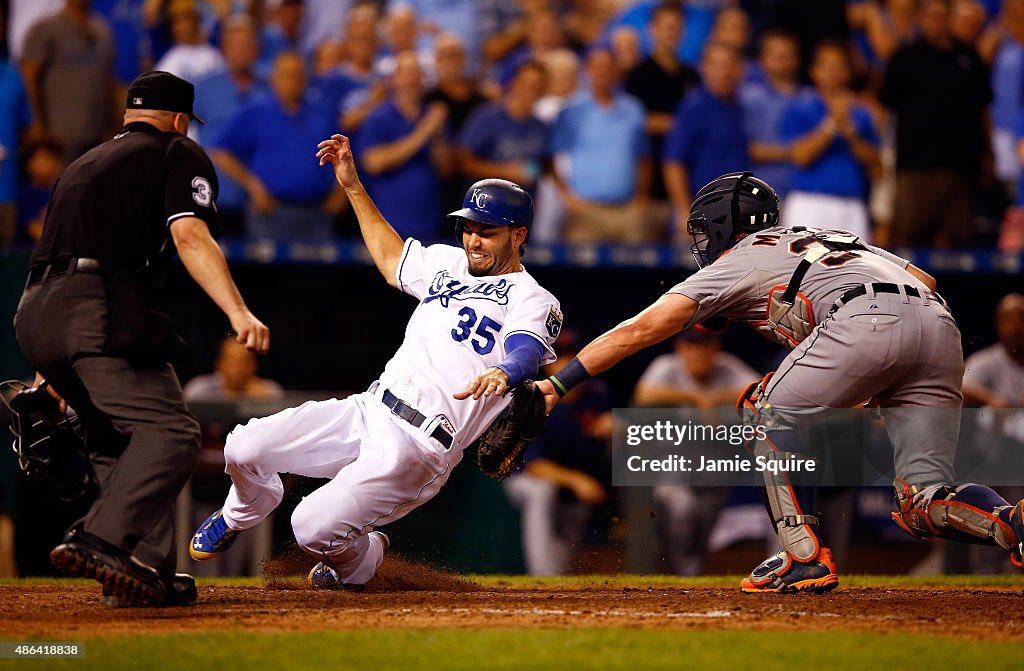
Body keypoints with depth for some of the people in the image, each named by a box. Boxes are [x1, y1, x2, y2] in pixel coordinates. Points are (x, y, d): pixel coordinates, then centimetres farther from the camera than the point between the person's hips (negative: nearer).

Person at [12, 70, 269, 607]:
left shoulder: (84, 163, 32)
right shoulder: (178, 154, 9)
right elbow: (189, 235, -9)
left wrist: (52, 371, 36)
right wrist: (238, 312, -22)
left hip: (35, 311, 8)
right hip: (98, 313, -8)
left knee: (118, 439, 16)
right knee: (169, 432, -16)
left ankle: (149, 570, 4)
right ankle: (101, 541, -35)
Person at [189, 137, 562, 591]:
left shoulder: (531, 299, -4)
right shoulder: (449, 264, 20)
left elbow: (526, 351, -25)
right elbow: (391, 257, 38)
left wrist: (502, 373, -49)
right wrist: (352, 185, 33)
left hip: (417, 449, -7)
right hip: (366, 411, 7)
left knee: (313, 529, -20)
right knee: (243, 449, -6)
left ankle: (362, 556, 16)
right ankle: (241, 515, 29)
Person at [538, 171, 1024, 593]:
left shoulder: (735, 262, 22)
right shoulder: (829, 237, 40)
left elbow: (641, 330, 16)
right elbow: (923, 281, 30)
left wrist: (557, 384, 16)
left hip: (865, 320, -6)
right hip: (940, 326, 6)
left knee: (772, 415, 13)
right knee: (925, 503, 8)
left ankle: (806, 556, 1)